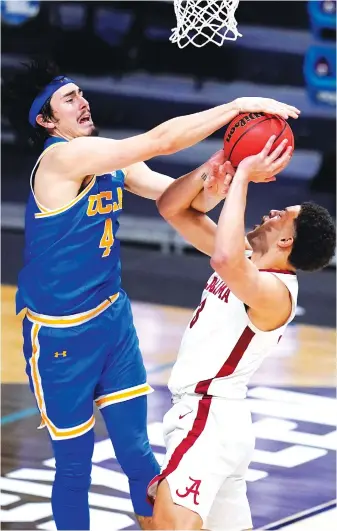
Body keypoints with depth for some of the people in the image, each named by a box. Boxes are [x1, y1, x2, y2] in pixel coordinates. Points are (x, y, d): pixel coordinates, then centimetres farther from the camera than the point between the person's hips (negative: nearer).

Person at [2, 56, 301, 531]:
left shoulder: (112, 162, 4)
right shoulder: (62, 157, -21)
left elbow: (187, 201, 2)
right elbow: (160, 140, -29)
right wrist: (240, 105, -27)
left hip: (113, 318, 7)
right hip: (61, 334, -7)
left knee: (136, 451, 9)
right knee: (75, 465, 5)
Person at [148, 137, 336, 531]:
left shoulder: (275, 292, -19)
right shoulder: (250, 258, 8)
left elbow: (225, 260, -42)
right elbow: (172, 208, 11)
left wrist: (243, 177, -32)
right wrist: (214, 170, -8)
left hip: (210, 417, -10)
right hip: (203, 412, 10)